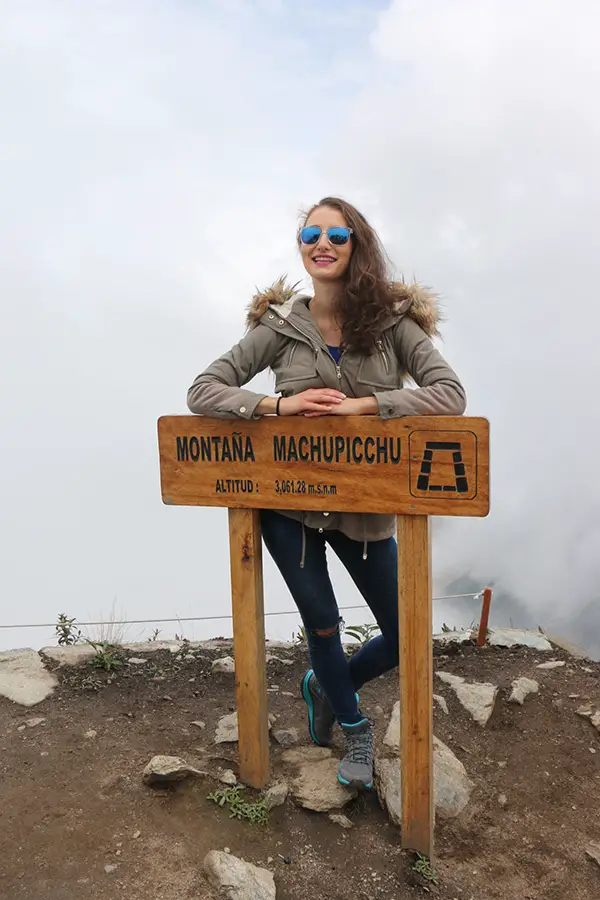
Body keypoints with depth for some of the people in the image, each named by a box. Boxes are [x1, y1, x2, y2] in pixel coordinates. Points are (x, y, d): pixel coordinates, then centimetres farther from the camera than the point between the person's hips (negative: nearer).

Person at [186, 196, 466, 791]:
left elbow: (450, 395, -16)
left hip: (365, 507, 1)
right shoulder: (280, 326, -3)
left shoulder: (392, 320, -4)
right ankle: (354, 727, 41)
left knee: (404, 639, 9)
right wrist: (279, 404, -23)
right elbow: (201, 392, -6)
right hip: (289, 502, -1)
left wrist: (361, 404, -27)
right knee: (322, 625, 9)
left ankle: (325, 685, 41)